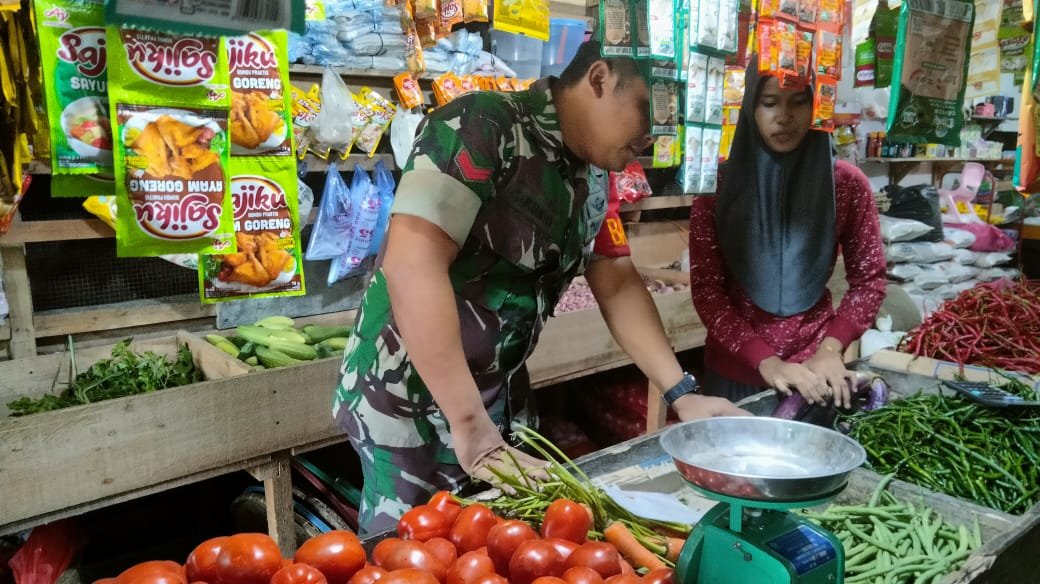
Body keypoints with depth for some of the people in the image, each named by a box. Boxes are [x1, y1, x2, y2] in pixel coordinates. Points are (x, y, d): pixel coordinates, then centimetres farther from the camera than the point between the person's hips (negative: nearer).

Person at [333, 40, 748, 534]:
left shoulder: (591, 178, 3)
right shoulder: (483, 126, -22)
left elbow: (618, 286, 9)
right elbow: (413, 262, -30)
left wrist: (681, 393, 1)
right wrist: (468, 424, -30)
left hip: (501, 394, 8)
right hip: (410, 393, -7)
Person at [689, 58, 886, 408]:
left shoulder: (847, 184, -5)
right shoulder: (719, 182, -9)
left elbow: (868, 280, 1)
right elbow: (706, 288, -10)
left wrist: (830, 349, -13)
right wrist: (765, 360, -20)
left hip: (815, 367, 1)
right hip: (736, 368, 0)